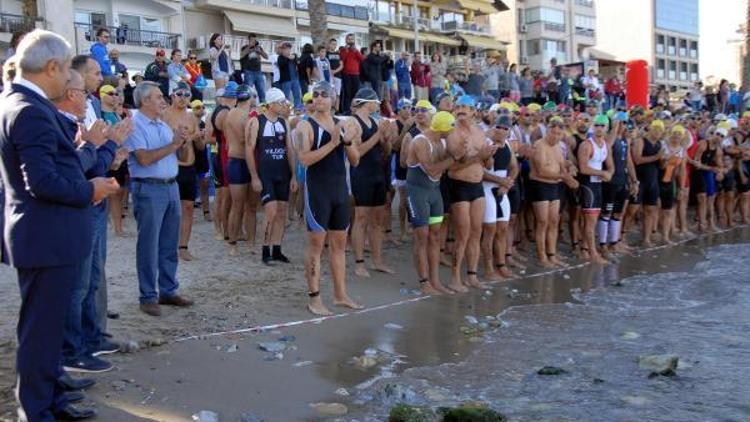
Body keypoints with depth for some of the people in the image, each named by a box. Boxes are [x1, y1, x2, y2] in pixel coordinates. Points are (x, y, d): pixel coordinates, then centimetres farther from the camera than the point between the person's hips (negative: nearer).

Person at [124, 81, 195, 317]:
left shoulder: (164, 126, 16)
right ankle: (148, 297, 5)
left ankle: (168, 291, 21)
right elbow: (144, 158, -20)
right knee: (149, 246, -2)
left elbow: (183, 158, 17)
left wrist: (185, 142, -3)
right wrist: (172, 144, -13)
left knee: (169, 245, 12)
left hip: (171, 187, 8)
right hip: (149, 189, -8)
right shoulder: (135, 125, -8)